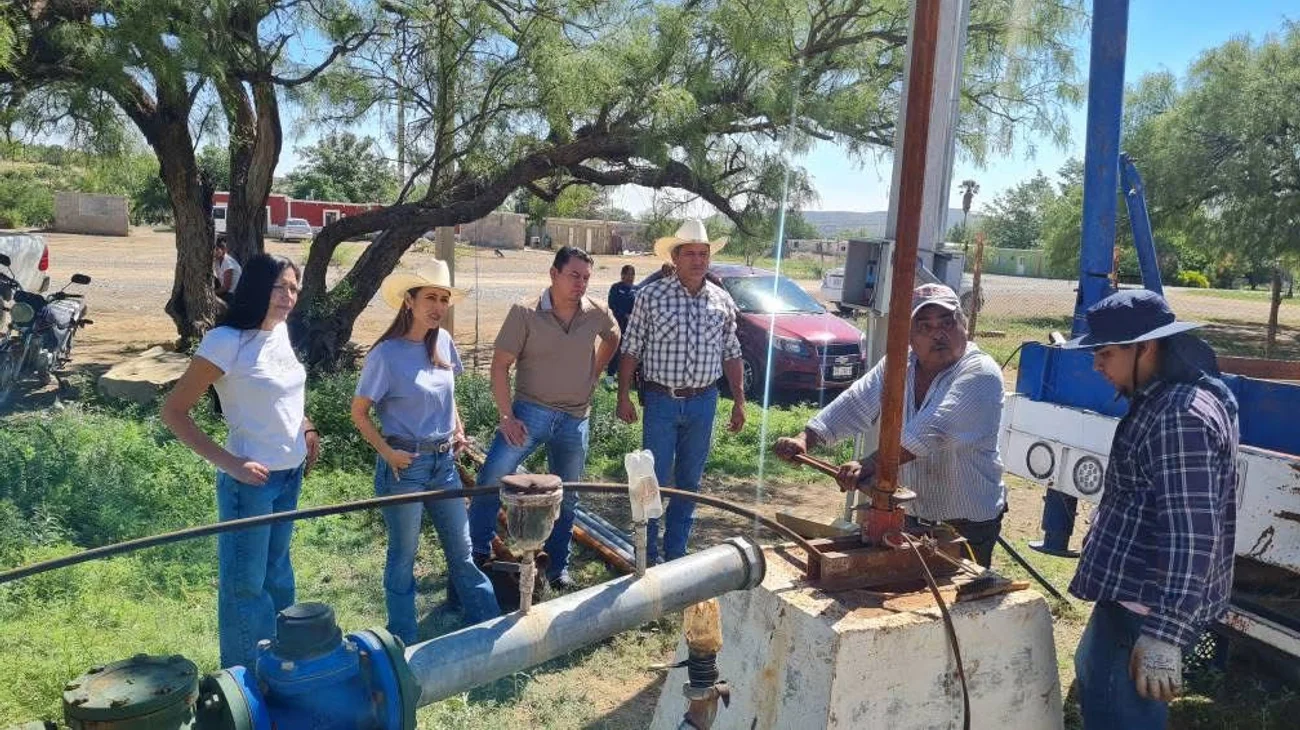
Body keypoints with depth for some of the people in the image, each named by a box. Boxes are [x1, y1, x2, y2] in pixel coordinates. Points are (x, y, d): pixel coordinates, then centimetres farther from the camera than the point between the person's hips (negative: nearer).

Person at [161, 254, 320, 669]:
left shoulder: (281, 330, 2)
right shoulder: (227, 341, -19)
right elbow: (173, 411, -17)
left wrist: (305, 427, 6)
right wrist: (229, 463, -22)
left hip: (291, 475, 8)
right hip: (251, 481, -7)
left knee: (277, 571, 22)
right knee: (245, 583, 6)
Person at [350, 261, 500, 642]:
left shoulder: (443, 341, 1)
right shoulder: (387, 354, -16)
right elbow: (358, 413, -8)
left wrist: (459, 429, 8)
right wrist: (387, 452, -15)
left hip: (444, 460, 5)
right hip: (404, 465, -5)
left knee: (462, 549, 13)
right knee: (403, 555, 9)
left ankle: (490, 624, 25)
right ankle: (404, 642, 24)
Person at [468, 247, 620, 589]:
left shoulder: (596, 312, -2)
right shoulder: (525, 313, -12)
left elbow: (613, 338, 21)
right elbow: (500, 365, -10)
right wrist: (507, 416, -16)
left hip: (575, 419, 3)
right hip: (531, 412, -3)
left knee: (566, 497, 12)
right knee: (492, 476, -18)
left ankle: (558, 567, 28)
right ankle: (478, 553, -1)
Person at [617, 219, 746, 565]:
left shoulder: (722, 300, 4)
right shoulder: (651, 296, -5)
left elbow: (731, 354, 10)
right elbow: (631, 350, -2)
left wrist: (739, 400, 8)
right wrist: (623, 396, -6)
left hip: (703, 402, 3)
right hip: (661, 401, -3)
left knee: (689, 482, 12)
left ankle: (676, 553, 26)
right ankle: (647, 554, 17)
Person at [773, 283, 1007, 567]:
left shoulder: (980, 373, -21)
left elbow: (929, 432, -33)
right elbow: (853, 404, -8)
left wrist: (868, 466, -43)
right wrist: (804, 439, -23)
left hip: (967, 523, -5)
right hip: (910, 514, 6)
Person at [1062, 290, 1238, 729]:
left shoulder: (1181, 416, -24)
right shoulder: (1165, 398, 9)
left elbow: (1190, 535, -28)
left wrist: (1163, 634, -29)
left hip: (1150, 603, -11)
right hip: (1135, 590, 11)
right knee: (1093, 678, 27)